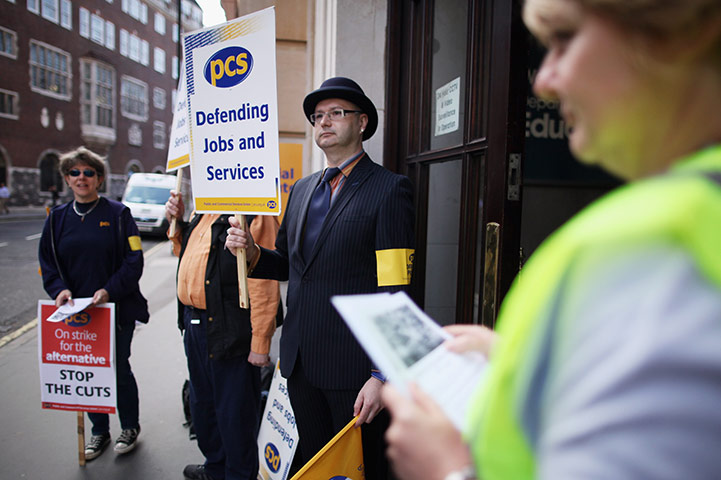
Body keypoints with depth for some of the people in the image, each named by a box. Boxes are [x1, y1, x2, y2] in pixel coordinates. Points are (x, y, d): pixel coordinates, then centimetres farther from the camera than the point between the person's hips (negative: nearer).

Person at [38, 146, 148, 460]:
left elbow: (133, 260, -8)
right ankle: (99, 431, 31)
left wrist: (109, 290, -20)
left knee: (119, 369, 5)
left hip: (116, 308, -3)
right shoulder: (57, 217, 8)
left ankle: (130, 428, 27)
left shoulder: (117, 213, -3)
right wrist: (59, 289, -10)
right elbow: (47, 261, 9)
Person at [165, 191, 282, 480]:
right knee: (202, 403, 24)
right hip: (194, 324, 10)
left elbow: (263, 285, -21)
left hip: (230, 330, -9)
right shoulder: (204, 212, 12)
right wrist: (177, 223, 9)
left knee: (234, 411, 5)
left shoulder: (255, 215, -18)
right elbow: (187, 255, 27)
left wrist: (260, 343, -20)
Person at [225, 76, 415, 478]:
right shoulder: (302, 188, 12)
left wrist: (382, 376, -19)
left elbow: (395, 292, -16)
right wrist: (252, 253, -2)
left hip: (353, 368, -6)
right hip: (300, 361, 7)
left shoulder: (390, 189, -10)